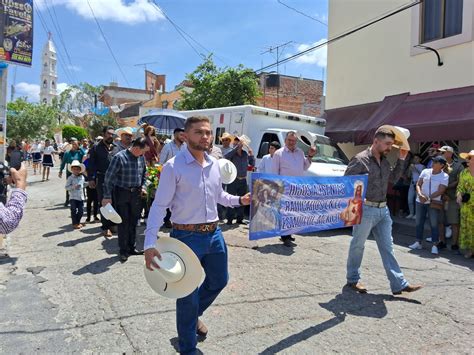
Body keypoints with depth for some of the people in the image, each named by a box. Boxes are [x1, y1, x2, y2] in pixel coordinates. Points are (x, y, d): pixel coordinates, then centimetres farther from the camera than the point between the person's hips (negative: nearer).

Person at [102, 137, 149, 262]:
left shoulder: (141, 157, 1)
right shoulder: (119, 157, -16)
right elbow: (109, 177, -14)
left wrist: (143, 186, 5)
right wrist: (107, 196, -15)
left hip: (136, 193, 5)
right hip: (121, 193, -5)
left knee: (133, 221, 12)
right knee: (123, 222, 3)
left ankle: (131, 247, 26)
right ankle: (123, 250, 15)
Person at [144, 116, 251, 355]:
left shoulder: (214, 164, 4)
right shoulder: (173, 167, -16)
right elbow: (159, 206, -17)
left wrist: (239, 200, 1)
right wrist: (150, 244, -25)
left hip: (214, 233, 7)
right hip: (187, 236, -6)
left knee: (219, 281, 23)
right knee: (187, 292, 7)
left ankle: (193, 314, 51)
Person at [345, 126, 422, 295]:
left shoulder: (385, 161, 10)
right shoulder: (360, 160, -13)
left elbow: (394, 178, 22)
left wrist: (401, 159, 12)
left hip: (383, 210, 7)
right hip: (365, 210, -7)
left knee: (387, 247, 10)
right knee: (358, 245, 8)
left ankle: (399, 284, 15)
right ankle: (353, 279, 24)